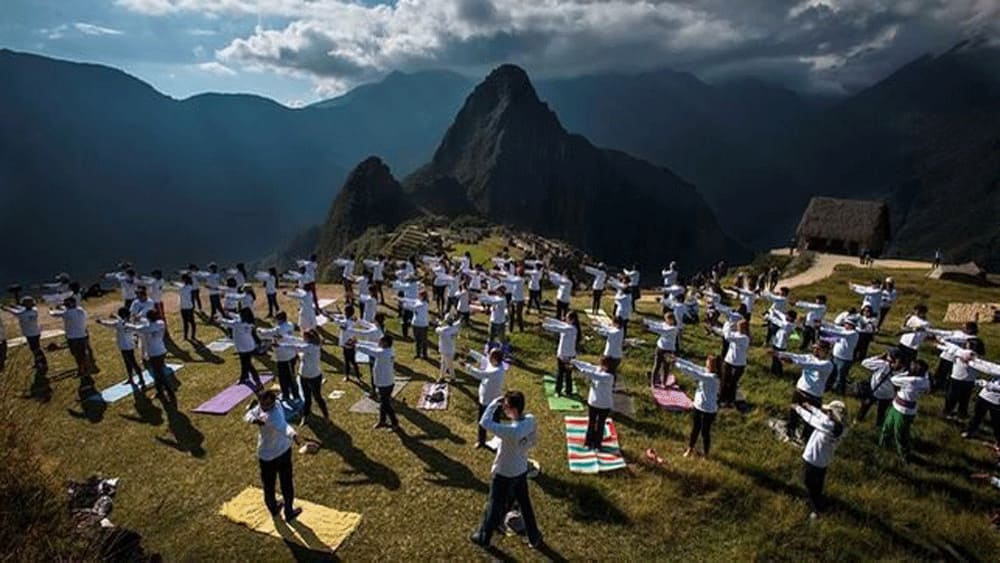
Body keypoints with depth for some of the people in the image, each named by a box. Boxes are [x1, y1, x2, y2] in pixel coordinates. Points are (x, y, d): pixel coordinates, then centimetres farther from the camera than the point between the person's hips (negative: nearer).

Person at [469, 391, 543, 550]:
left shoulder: (511, 431, -39)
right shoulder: (531, 420, -16)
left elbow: (484, 422, -34)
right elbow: (534, 441, 2)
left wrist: (494, 402, -27)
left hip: (505, 475, -6)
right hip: (522, 471, 7)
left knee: (495, 507, 16)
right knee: (525, 504, 25)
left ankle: (483, 538, 39)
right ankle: (535, 538, 41)